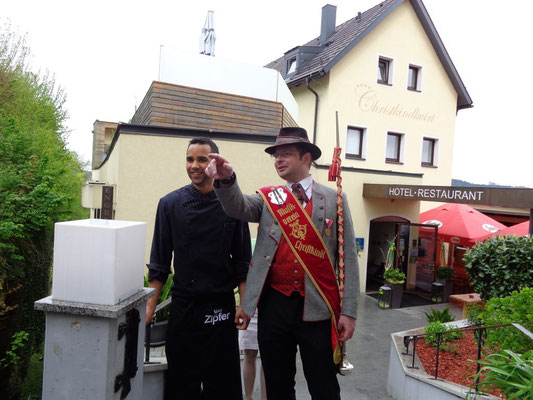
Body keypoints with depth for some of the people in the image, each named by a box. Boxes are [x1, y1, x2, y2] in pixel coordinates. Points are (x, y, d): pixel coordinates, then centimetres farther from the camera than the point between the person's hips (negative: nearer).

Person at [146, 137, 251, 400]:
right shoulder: (170, 204, 0)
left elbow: (242, 261, 1)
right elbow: (159, 261, 3)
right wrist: (151, 305, 1)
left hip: (221, 307, 0)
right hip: (183, 305, 1)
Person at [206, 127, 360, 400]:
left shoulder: (334, 200, 1)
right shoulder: (268, 198, 7)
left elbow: (348, 257, 0)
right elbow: (239, 208, -13)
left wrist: (349, 311, -4)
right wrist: (226, 180, -34)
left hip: (317, 308, -2)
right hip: (274, 304, 2)